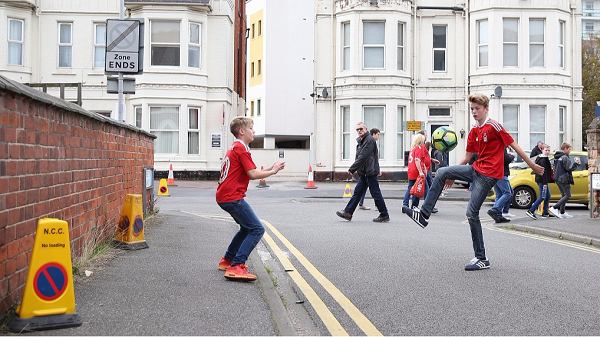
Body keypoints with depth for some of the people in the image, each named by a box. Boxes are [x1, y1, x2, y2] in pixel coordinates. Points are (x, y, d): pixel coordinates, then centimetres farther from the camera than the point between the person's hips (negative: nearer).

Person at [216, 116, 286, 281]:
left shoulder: (235, 147, 20)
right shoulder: (241, 148, -11)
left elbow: (248, 173, 19)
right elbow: (253, 175, -17)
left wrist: (270, 168, 10)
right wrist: (273, 171, -4)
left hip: (224, 196, 11)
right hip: (232, 197, -11)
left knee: (247, 227, 25)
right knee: (257, 229, -12)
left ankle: (227, 260, 30)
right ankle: (236, 267, -19)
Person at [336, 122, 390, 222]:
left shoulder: (370, 140, -14)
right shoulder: (361, 141, 17)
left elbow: (363, 157, -20)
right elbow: (358, 157, 20)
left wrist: (352, 169, -18)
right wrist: (354, 169, 6)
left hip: (370, 172, -9)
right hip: (364, 173, 10)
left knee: (375, 193, -4)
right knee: (357, 192, 9)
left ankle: (384, 215, 3)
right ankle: (348, 212, 12)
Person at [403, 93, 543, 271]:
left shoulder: (494, 126, -11)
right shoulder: (473, 132, 13)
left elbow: (514, 146, -8)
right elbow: (466, 157, 21)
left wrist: (533, 166, -4)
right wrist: (453, 176, 19)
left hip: (489, 174, -8)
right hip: (476, 169, 8)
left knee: (472, 212, -10)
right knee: (442, 172, -5)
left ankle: (482, 259, -1)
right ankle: (424, 214, -3)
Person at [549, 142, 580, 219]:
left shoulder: (557, 157, 14)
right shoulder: (565, 157, -15)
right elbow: (569, 168, -19)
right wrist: (576, 163, -7)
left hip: (557, 178, 10)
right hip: (563, 179, -10)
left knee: (564, 195, 14)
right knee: (567, 195, -6)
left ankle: (562, 213, 13)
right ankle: (555, 208, -14)